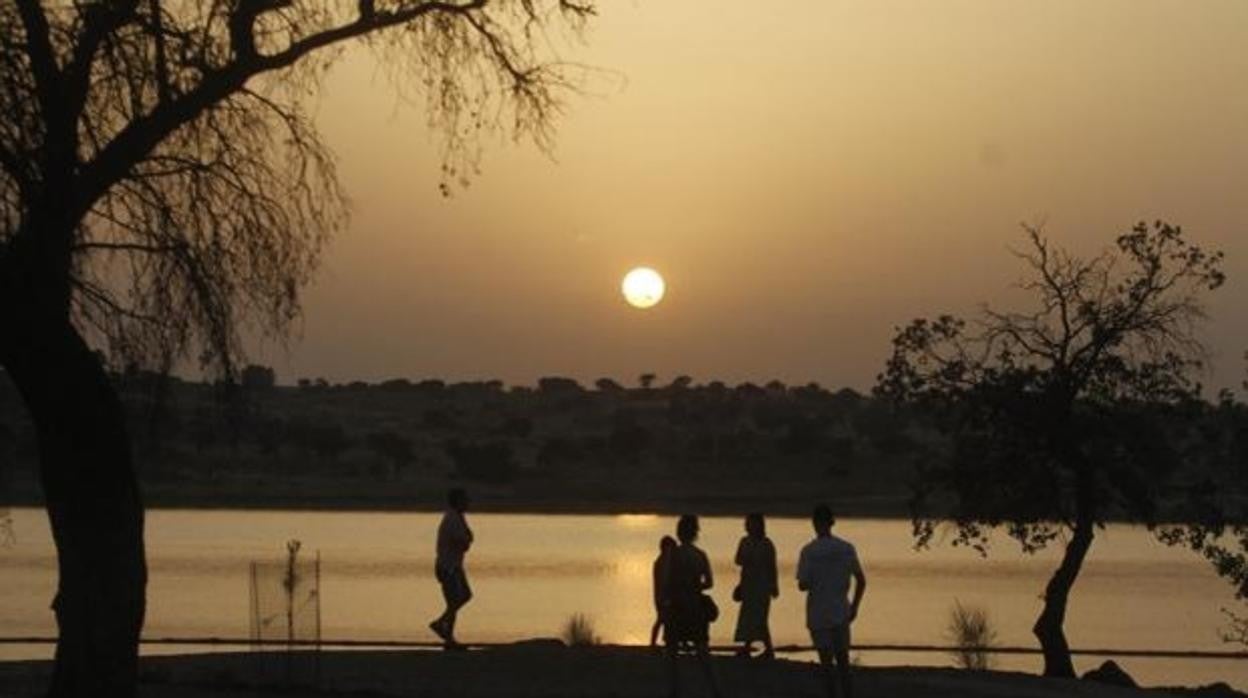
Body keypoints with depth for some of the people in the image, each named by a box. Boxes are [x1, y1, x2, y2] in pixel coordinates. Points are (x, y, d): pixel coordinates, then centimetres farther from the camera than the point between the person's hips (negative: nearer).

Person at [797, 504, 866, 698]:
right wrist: (854, 608, 14)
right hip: (841, 613, 3)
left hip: (819, 615, -3)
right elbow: (861, 581, 4)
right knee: (843, 660, 13)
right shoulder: (847, 549, 0)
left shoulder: (809, 551, -12)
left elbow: (803, 585, -13)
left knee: (826, 661, 4)